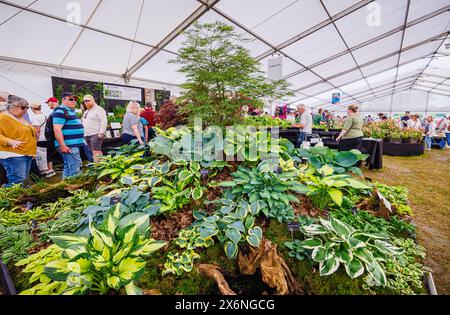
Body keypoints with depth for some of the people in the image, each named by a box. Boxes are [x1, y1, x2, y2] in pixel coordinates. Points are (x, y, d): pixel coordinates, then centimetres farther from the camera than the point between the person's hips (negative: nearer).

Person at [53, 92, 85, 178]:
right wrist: (63, 145, -24)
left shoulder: (71, 111, 20)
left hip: (74, 144, 10)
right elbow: (57, 130, -20)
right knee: (75, 168, -11)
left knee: (68, 167, 17)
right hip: (68, 145, -10)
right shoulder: (60, 111, -11)